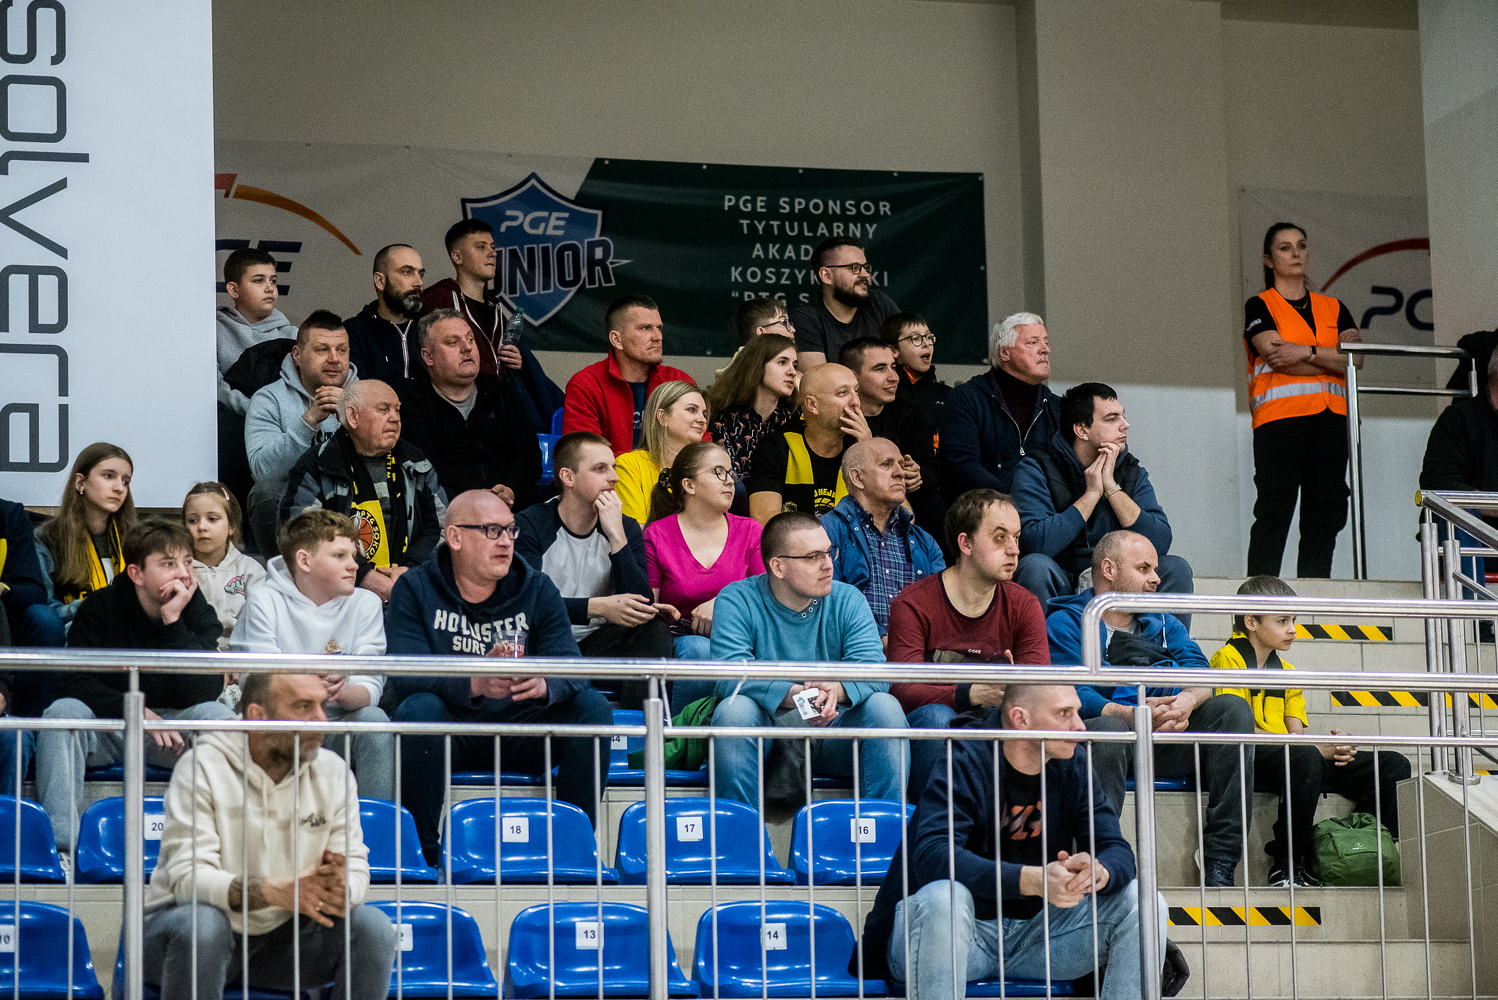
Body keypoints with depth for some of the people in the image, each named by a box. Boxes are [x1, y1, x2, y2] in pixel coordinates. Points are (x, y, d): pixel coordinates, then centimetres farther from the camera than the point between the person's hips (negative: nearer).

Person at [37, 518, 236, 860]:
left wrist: (173, 624, -24)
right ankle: (60, 842, -34)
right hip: (106, 729, 0)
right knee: (63, 711, -31)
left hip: (172, 733, 1)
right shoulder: (100, 607, -6)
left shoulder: (198, 613, -4)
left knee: (218, 714, -28)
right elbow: (74, 683, -12)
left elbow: (205, 692, -18)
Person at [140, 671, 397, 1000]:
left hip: (282, 938, 4)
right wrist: (276, 892, -40)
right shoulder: (203, 768, -14)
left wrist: (340, 888, -29)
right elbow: (187, 877, -24)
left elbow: (356, 869, -2)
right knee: (201, 924, -38)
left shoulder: (333, 773, 1)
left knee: (374, 928, -19)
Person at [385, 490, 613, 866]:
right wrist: (474, 684, -39)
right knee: (420, 708, -33)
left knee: (592, 706, -19)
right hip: (450, 737, -2)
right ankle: (423, 850, -25)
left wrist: (544, 685, -35)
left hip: (521, 738, 3)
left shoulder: (538, 590, 3)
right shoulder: (414, 590, -4)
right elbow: (406, 676, -19)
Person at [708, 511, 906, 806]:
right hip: (764, 740, -2)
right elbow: (730, 676, -20)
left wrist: (836, 690, -35)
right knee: (734, 710, -32)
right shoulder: (737, 601, -5)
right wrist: (793, 696, -36)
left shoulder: (847, 601, 3)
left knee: (885, 707, -23)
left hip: (831, 733, 2)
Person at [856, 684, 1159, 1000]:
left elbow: (1117, 852, -2)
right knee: (944, 898, -39)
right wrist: (1033, 880, -41)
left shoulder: (1075, 764, 3)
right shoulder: (965, 762, -15)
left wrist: (1098, 872, -30)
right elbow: (932, 855, -30)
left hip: (1035, 932, 5)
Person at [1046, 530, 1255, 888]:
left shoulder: (1164, 623, 27)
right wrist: (1133, 716, -27)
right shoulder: (1066, 623, 8)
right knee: (1107, 728, -39)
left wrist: (1187, 702, -19)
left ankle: (1220, 865, -26)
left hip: (1168, 743, 5)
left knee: (1232, 708, -18)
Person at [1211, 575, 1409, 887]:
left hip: (1295, 758, 8)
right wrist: (1310, 746, -19)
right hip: (1251, 759, -8)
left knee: (1394, 766, -5)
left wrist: (1333, 747, -10)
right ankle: (1287, 864, -31)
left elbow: (1297, 732, 14)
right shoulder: (1228, 660, -2)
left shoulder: (1286, 672, 25)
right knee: (1306, 758, -43)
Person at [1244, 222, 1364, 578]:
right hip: (1280, 418, -5)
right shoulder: (1259, 307, 7)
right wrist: (1333, 356, -3)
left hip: (1330, 418, 5)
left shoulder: (1333, 308, 20)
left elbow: (1357, 358, 4)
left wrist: (1308, 352, -9)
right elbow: (1278, 357, -9)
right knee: (1274, 514, -10)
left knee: (1326, 515, 1)